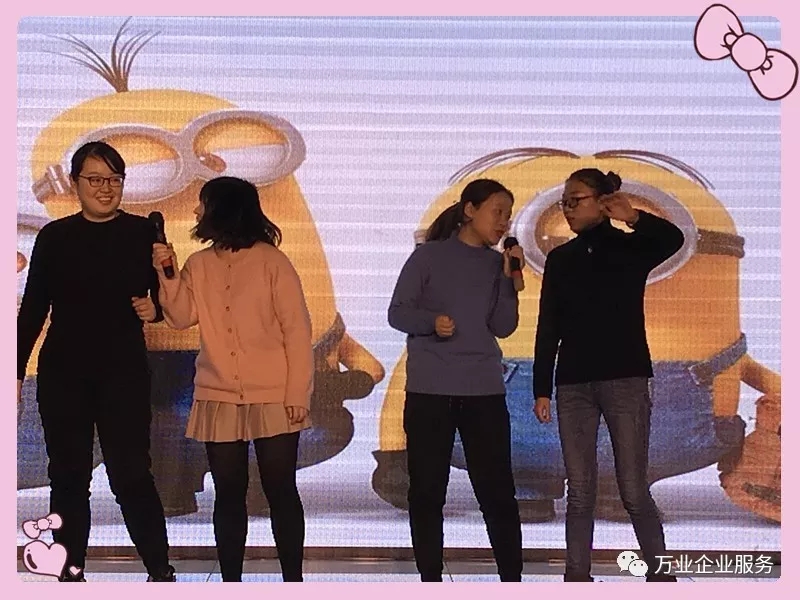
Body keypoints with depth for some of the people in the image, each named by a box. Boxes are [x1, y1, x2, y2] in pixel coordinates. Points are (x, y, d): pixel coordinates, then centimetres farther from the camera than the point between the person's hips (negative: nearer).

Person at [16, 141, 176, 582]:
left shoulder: (143, 234, 2)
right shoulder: (54, 237, 5)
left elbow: (165, 297, 10)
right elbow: (33, 309, 8)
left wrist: (154, 307, -13)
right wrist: (15, 371, 5)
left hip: (124, 372, -2)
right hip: (63, 372, 2)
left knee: (130, 473, -6)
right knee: (68, 475, 5)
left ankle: (161, 571, 1)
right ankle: (71, 572, 13)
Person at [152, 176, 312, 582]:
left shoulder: (271, 262, -4)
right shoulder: (199, 265, 9)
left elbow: (297, 329, -6)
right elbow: (181, 317, 0)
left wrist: (298, 393, -10)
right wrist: (165, 274, -13)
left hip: (273, 400, -4)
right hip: (219, 399, 4)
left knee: (280, 491, 2)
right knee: (229, 493, 8)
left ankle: (293, 580, 10)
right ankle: (230, 583, 15)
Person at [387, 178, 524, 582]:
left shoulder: (496, 264, 9)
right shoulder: (429, 256, 0)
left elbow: (503, 327, 3)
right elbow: (398, 312, -1)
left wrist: (509, 278, -8)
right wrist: (431, 322, -19)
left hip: (485, 392, 2)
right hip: (428, 391, -2)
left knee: (498, 492, 0)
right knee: (427, 491, 3)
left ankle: (512, 583, 6)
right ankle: (431, 583, 12)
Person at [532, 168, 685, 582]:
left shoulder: (630, 248, 0)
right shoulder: (559, 259, 10)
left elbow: (673, 239, -23)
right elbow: (548, 328, 9)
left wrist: (634, 218, -40)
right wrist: (542, 389, 4)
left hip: (625, 380, -3)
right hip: (573, 385, 3)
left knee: (634, 492, -4)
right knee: (579, 493, 3)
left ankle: (659, 574, 8)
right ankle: (577, 578, 7)